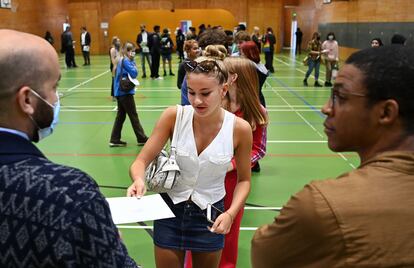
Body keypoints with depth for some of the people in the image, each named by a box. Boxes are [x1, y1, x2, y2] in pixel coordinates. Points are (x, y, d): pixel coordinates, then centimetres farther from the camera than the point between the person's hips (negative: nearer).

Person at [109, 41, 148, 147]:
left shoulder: (121, 60, 14)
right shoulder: (126, 61, -14)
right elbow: (134, 73, -19)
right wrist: (133, 64, -5)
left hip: (120, 92, 9)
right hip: (125, 92, -9)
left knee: (120, 116, 12)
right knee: (133, 116, -2)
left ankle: (114, 140, 14)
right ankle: (142, 139, 6)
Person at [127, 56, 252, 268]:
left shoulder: (240, 129, -16)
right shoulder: (174, 116, -16)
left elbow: (244, 180, -2)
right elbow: (141, 161, -12)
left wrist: (230, 214, -18)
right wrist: (139, 180, -34)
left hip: (210, 214, 0)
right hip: (170, 208, 0)